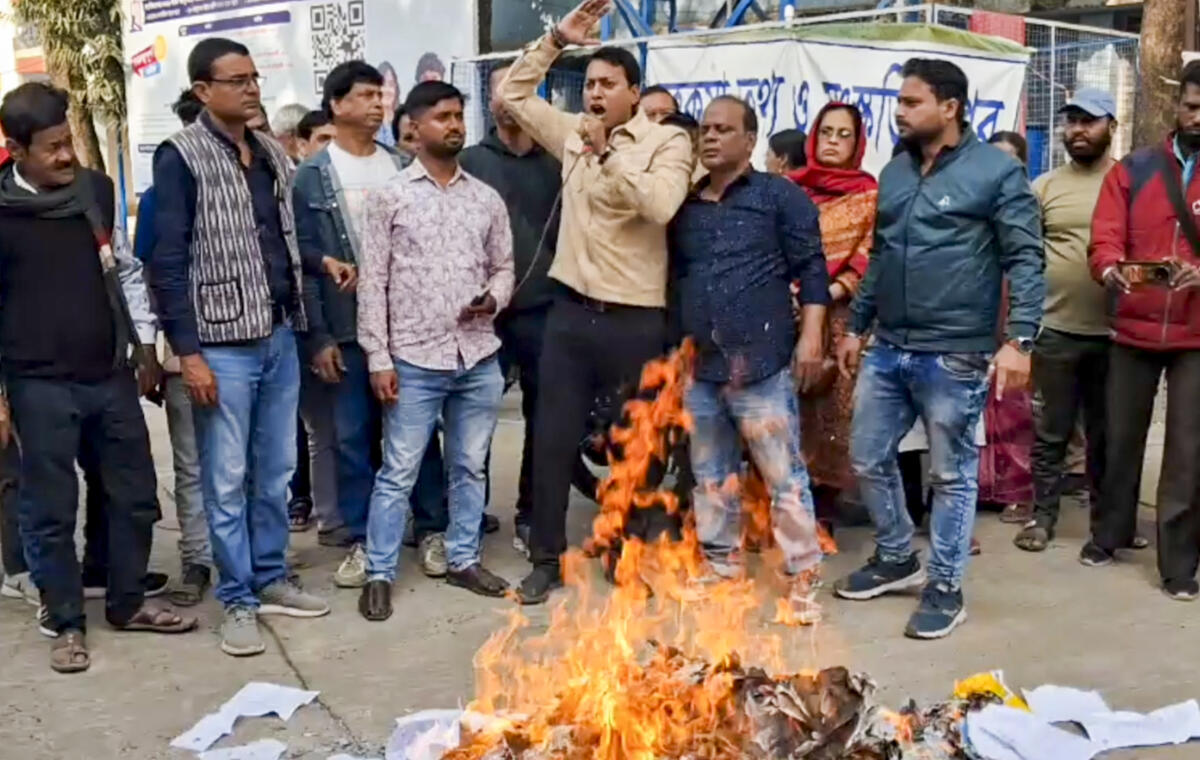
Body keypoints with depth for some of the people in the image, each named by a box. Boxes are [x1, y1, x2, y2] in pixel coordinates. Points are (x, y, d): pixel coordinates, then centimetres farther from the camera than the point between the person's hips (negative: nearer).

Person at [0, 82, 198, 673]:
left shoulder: (97, 190, 3)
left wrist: (146, 343, 9)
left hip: (111, 374, 4)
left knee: (135, 494, 12)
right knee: (52, 509, 6)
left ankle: (128, 602, 30)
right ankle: (65, 622, 23)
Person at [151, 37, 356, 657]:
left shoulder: (273, 154, 10)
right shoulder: (181, 157, -8)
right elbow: (168, 262, -11)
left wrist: (320, 263, 3)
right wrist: (188, 352, -15)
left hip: (281, 337, 6)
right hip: (223, 345, -6)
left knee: (276, 471, 14)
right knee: (227, 481, 2)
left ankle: (270, 579, 28)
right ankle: (238, 601, 14)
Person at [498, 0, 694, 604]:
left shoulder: (667, 142, -5)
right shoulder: (573, 134, 10)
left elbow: (660, 204, -22)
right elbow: (512, 94, 15)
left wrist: (607, 154, -20)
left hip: (635, 319, -4)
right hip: (570, 311, 4)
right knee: (553, 438, 7)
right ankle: (547, 558, 19)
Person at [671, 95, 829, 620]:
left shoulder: (780, 196, 1)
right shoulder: (686, 205, 15)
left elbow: (811, 269, -3)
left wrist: (811, 334, -12)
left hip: (760, 362, -5)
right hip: (698, 364, 6)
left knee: (784, 475, -3)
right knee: (710, 474, 14)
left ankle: (802, 578, 6)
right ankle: (721, 566, 27)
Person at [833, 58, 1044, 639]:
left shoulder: (996, 171, -7)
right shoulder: (895, 172, 12)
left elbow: (1026, 260, -10)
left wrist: (1018, 339, -19)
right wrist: (856, 326, 18)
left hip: (954, 356, -6)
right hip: (887, 350, 7)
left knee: (952, 476, 6)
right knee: (868, 459, 13)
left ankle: (945, 587, 21)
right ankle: (896, 558, 34)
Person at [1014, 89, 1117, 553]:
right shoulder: (1045, 186, 5)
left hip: (1115, 332, 0)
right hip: (1055, 330, 0)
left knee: (1106, 434, 12)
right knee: (1050, 433, 7)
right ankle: (1042, 517, 19)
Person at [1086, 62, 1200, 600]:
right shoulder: (1133, 170, 6)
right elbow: (1105, 237, -4)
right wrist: (1111, 270, -26)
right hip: (1133, 330, 2)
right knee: (1121, 436, 12)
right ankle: (1110, 532, 30)